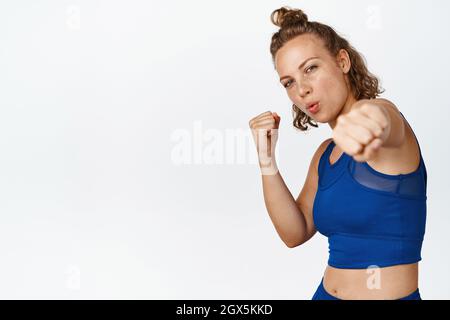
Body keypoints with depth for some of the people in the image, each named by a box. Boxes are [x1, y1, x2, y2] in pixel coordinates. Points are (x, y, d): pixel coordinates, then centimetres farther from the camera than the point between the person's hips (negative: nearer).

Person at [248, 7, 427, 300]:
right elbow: (296, 233, -1)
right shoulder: (325, 153, 5)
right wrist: (267, 159, -11)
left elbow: (382, 118, -39)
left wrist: (368, 113, -61)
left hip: (391, 294, -7)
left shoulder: (389, 118, -15)